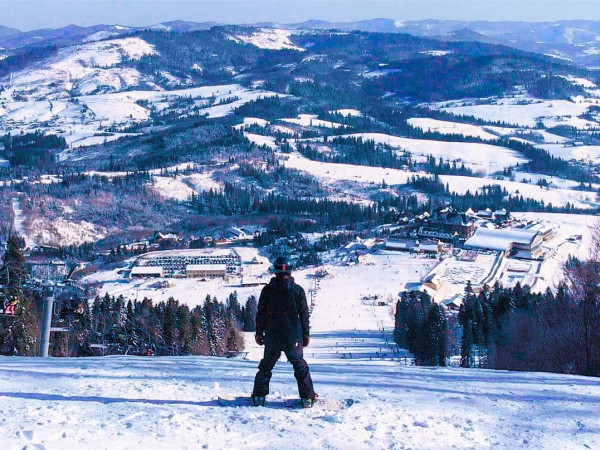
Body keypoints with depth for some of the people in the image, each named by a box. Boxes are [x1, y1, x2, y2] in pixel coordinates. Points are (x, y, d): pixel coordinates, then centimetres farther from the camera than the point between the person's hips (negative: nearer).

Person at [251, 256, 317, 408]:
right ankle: (307, 398, 8)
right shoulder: (298, 290, -4)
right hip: (293, 336, -1)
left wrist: (259, 333, 11)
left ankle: (259, 396, 14)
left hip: (272, 336, 1)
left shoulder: (267, 290, -1)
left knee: (266, 366, 14)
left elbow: (261, 313, 2)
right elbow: (304, 314, 0)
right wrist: (306, 334, 8)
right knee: (300, 366, 9)